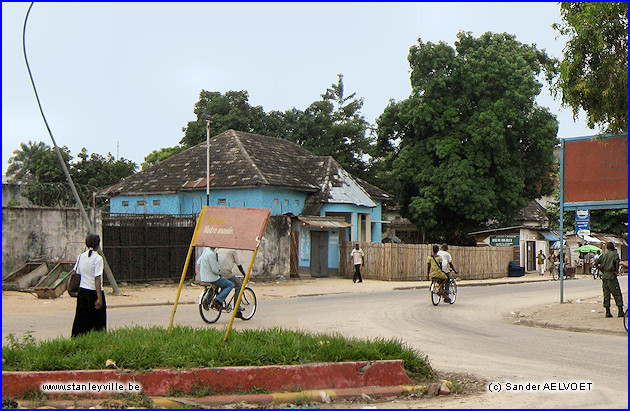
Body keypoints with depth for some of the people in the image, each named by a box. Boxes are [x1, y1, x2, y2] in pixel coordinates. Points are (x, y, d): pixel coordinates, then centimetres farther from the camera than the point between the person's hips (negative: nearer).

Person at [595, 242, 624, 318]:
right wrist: (616, 271, -14)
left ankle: (608, 312, 7)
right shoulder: (615, 253, -3)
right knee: (617, 294, 0)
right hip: (611, 276, -5)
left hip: (604, 276, 5)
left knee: (606, 294, 7)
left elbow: (597, 263, 9)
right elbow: (617, 260, -23)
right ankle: (620, 311, -5)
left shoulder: (603, 255, 12)